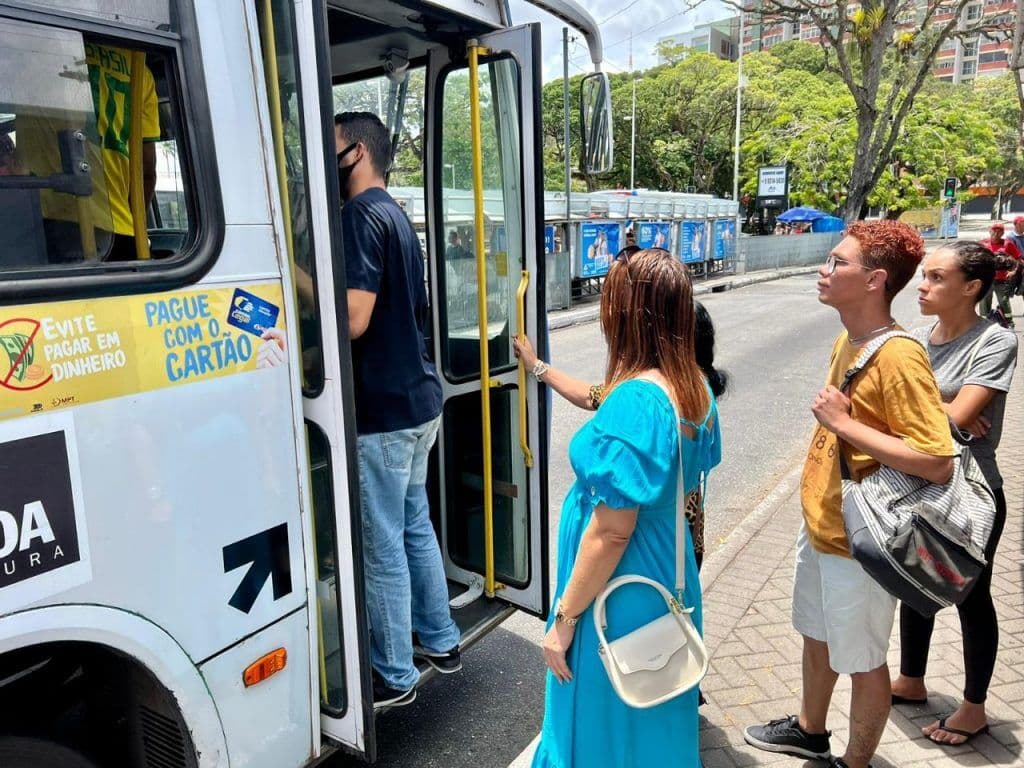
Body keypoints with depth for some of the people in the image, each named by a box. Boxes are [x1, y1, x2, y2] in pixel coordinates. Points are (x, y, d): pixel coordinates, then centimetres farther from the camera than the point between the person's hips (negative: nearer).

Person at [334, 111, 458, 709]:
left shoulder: (363, 217, -15)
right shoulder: (396, 216, 16)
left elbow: (353, 319, -24)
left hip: (383, 411, -10)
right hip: (419, 398, 10)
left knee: (383, 547, 3)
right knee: (416, 525, 20)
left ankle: (395, 676, 19)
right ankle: (440, 641, 35)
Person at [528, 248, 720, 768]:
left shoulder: (633, 403, -28)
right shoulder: (696, 389, -1)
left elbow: (611, 532, -25)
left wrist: (565, 619, -15)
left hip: (622, 599, -8)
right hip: (668, 584, 8)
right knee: (658, 723, 26)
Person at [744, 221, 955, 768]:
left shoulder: (898, 357, -25)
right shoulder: (846, 342, 3)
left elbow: (937, 463, -29)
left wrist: (844, 424, -27)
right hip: (819, 527, 9)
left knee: (862, 662, 13)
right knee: (816, 636, 26)